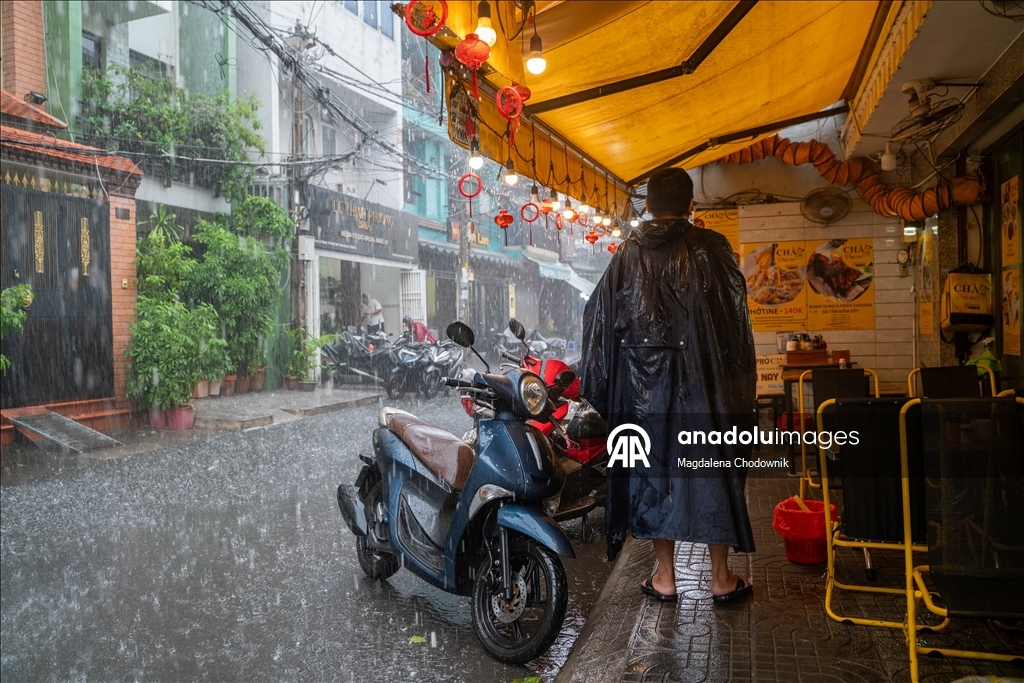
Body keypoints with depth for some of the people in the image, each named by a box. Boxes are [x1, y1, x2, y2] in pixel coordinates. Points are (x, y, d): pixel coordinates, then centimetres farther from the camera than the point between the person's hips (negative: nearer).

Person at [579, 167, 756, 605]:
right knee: (711, 469, 9)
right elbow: (736, 317, -4)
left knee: (653, 469, 10)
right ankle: (721, 577, 19)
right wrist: (742, 379, 7)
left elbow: (600, 319, 4)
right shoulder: (710, 248, -4)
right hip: (703, 382, -1)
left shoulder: (628, 254, 2)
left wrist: (599, 385, 14)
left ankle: (665, 577, 19)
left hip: (644, 380, 2)